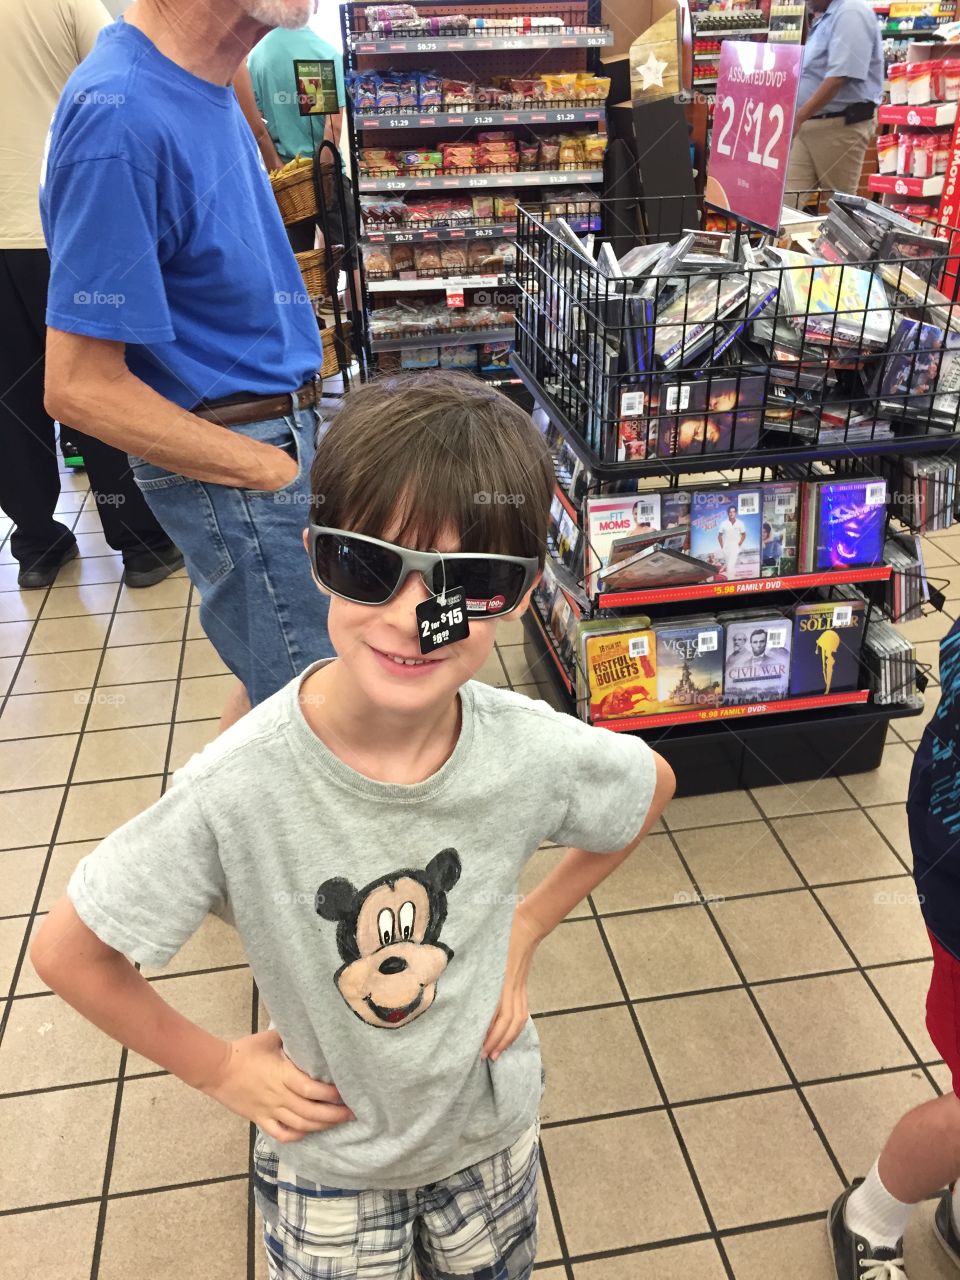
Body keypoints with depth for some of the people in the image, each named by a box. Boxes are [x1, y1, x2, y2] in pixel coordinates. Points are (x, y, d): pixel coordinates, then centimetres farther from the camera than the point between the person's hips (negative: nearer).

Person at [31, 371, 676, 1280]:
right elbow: (69, 952, -18)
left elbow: (654, 785, -3)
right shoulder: (237, 788, -33)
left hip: (491, 1128, 2)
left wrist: (527, 930, -6)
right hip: (329, 1154, -2)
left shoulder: (535, 753, -27)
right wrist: (220, 1070, -10)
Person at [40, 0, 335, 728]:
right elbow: (81, 388, -23)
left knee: (273, 684, 21)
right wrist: (276, 471, -18)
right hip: (232, 466, -9)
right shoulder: (121, 115, -23)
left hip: (282, 433, 9)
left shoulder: (205, 86, 6)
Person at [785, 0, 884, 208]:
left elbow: (839, 76, -22)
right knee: (785, 201, -1)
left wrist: (798, 117, -23)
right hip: (809, 124, 9)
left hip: (840, 126, -9)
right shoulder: (827, 18, 19)